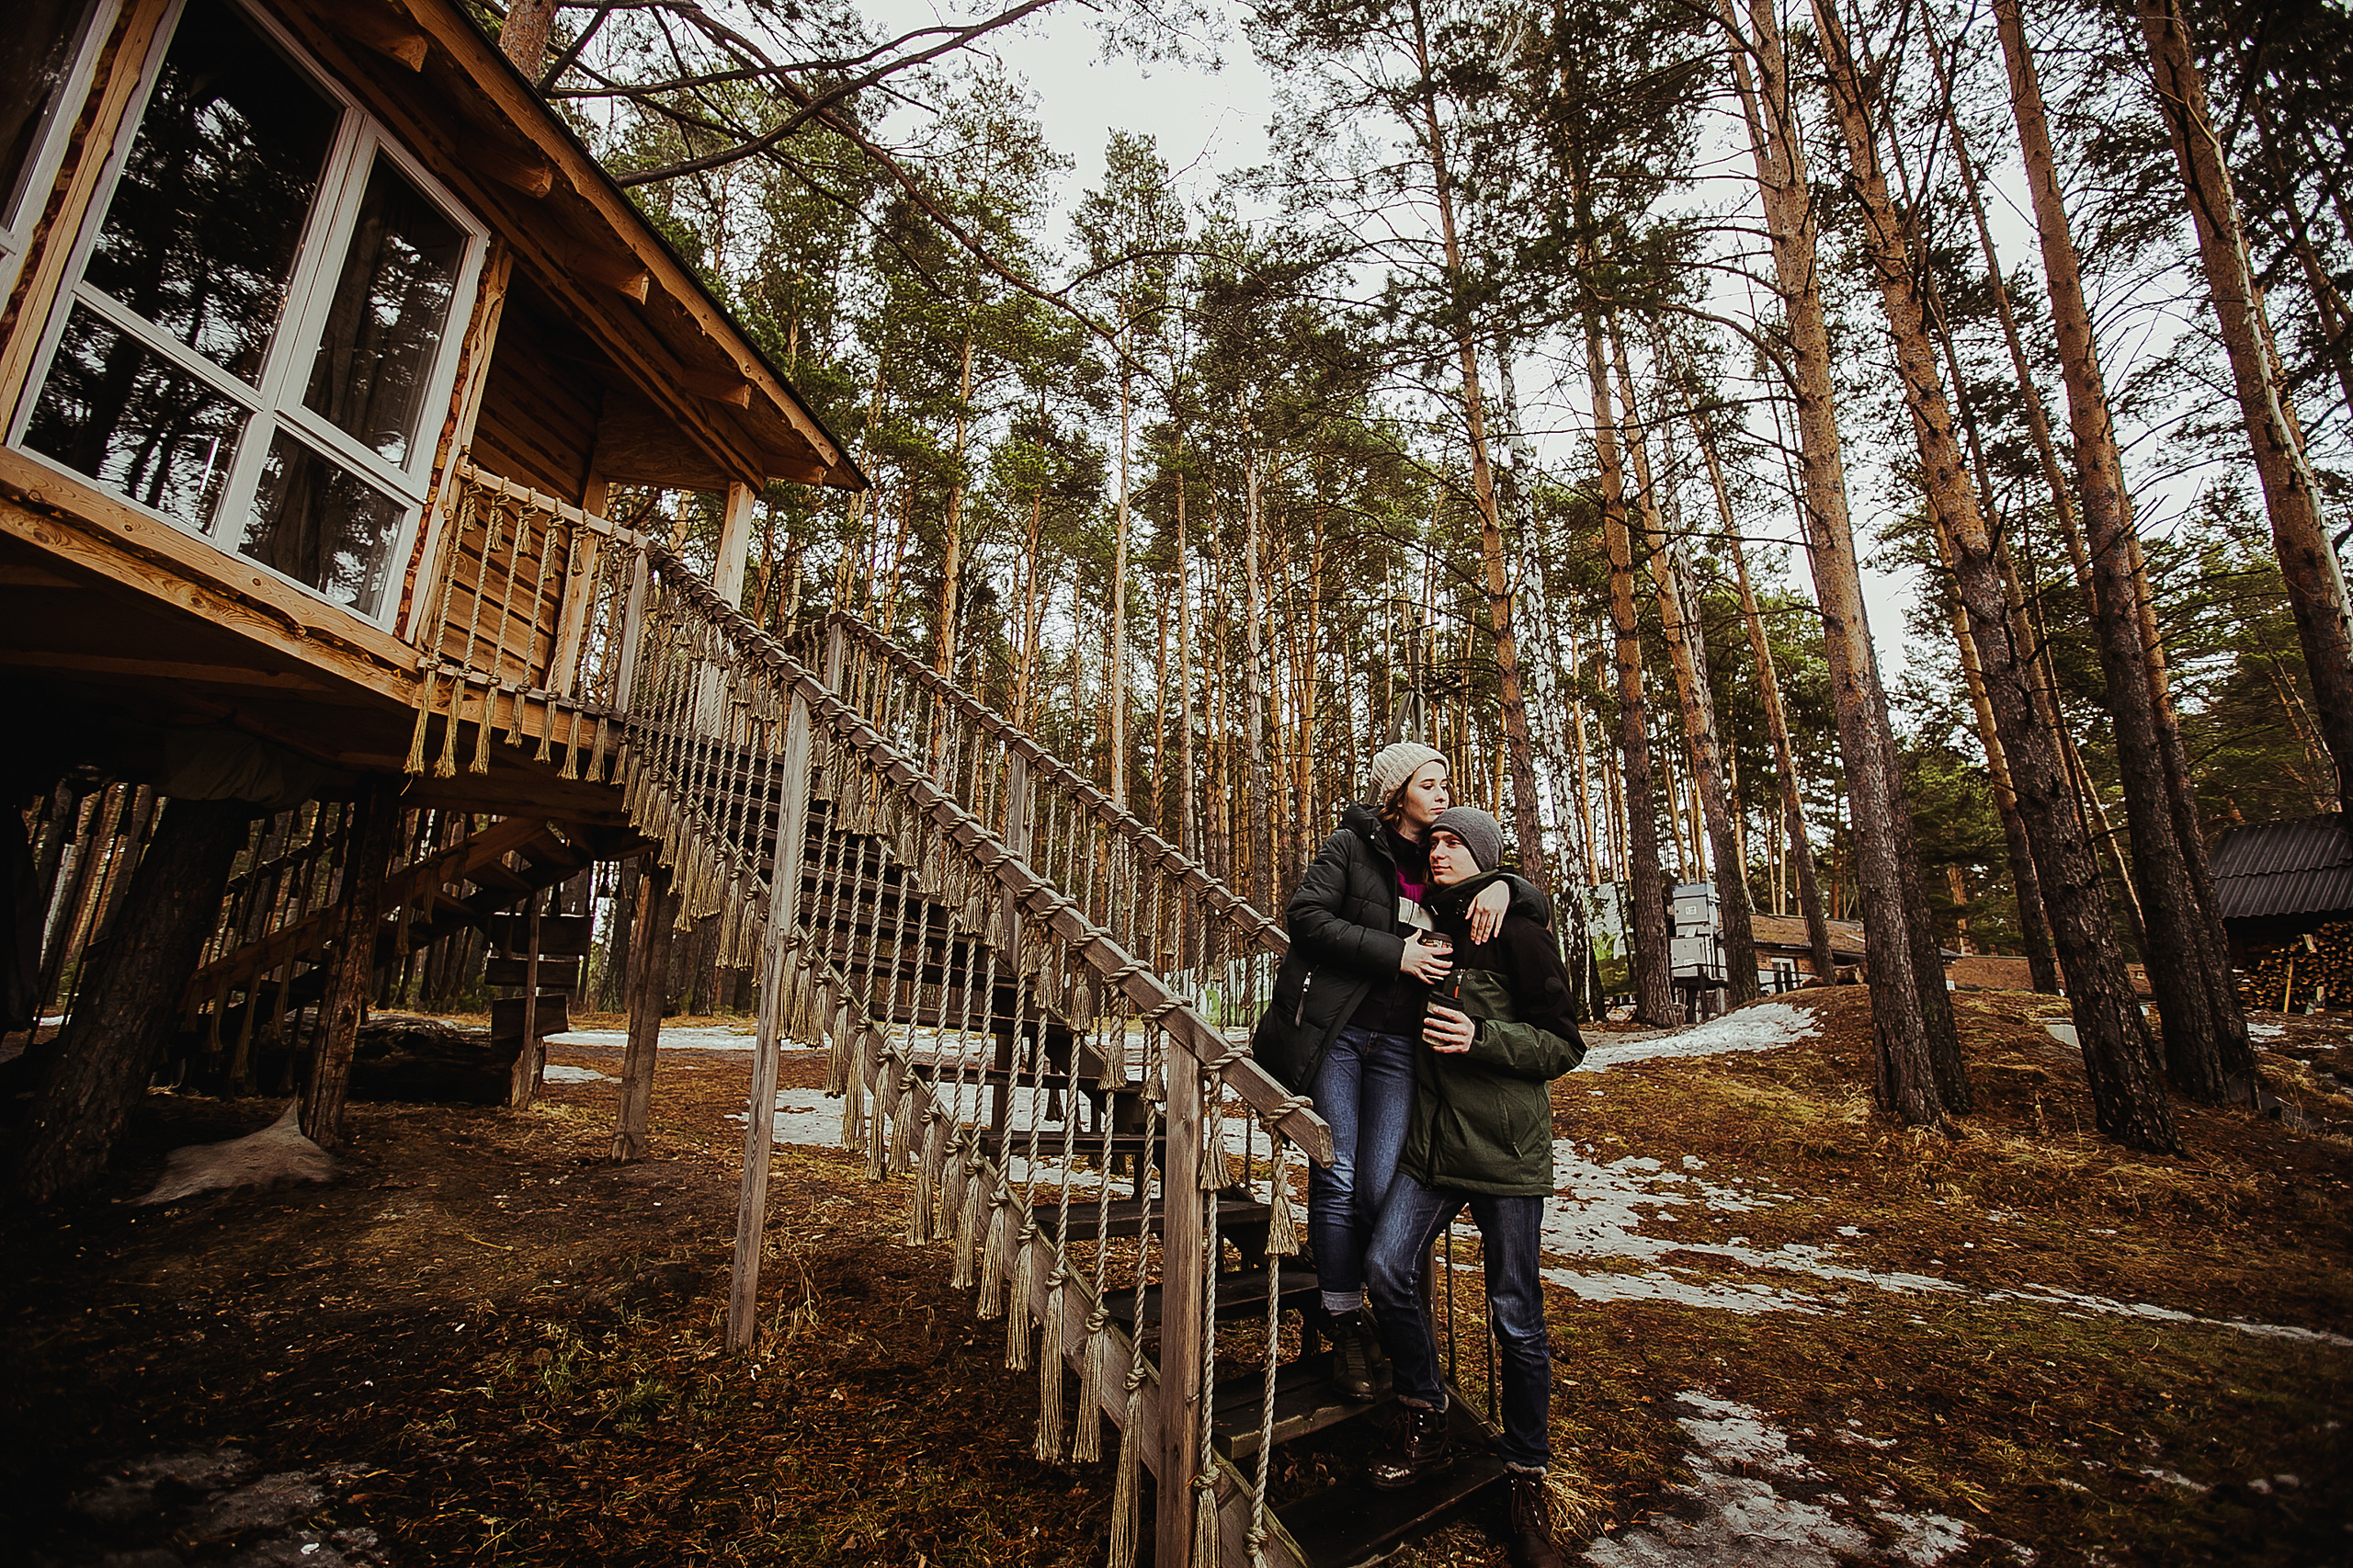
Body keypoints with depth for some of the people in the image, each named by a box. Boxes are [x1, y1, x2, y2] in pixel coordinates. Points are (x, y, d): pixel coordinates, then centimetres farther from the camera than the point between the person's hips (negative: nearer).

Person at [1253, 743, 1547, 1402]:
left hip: (1401, 1043, 3)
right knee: (1337, 1179, 0)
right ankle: (1345, 1323, 16)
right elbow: (1306, 915, -10)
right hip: (1335, 1031, -3)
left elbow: (1540, 908, 15)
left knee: (1382, 1189, -2)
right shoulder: (1352, 845, 2)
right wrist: (1396, 954, -15)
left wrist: (1503, 885, -10)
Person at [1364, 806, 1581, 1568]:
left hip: (1506, 1151, -5)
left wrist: (1480, 1037, -21)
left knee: (1516, 1318, 5)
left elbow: (1565, 1045, -9)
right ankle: (1427, 1429, 17)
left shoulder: (1516, 933, -9)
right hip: (1431, 1142, 5)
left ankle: (1528, 1483, 27)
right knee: (1386, 1268, -8)